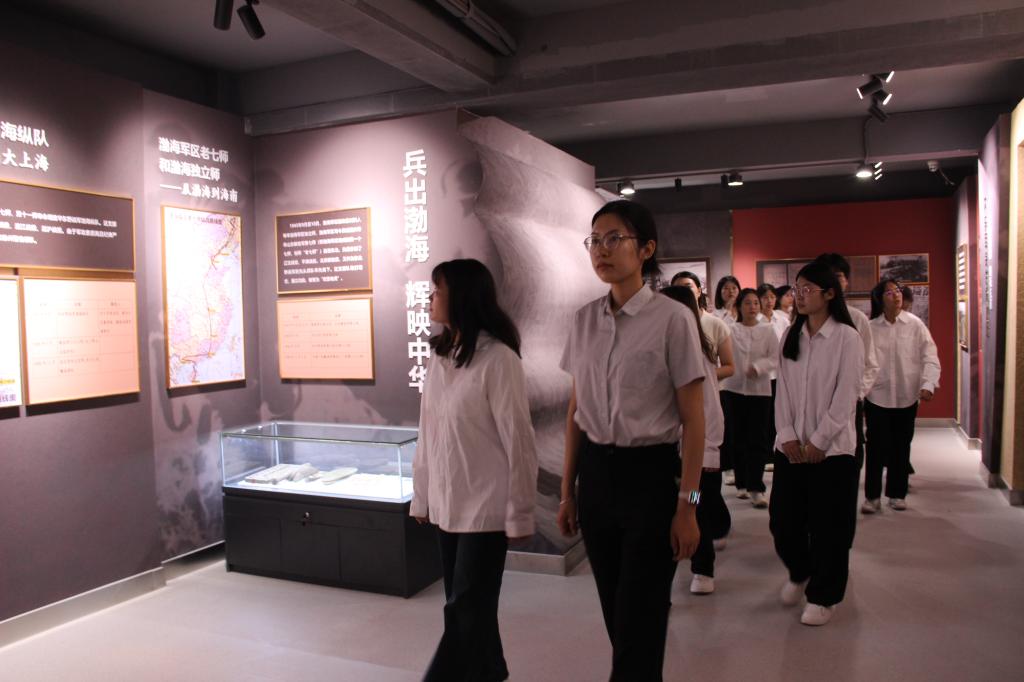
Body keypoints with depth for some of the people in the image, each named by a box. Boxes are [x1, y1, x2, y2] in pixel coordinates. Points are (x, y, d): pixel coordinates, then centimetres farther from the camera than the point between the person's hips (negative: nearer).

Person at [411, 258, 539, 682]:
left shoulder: (498, 359, -15)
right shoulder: (439, 356, 7)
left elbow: (517, 441, -14)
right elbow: (428, 432, 11)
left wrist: (519, 513, -11)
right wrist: (421, 494, 12)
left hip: (485, 505, -7)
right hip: (447, 501, 7)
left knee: (466, 609, 3)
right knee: (465, 605, 16)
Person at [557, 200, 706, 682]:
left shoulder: (672, 319, -11)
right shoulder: (584, 320, 4)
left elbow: (693, 421, -8)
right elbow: (576, 412, 9)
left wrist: (687, 505, -10)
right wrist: (568, 491, 10)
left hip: (649, 472, -5)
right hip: (595, 472, 5)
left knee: (639, 616, 4)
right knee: (615, 610, 17)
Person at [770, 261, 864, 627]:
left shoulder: (847, 338, -7)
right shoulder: (791, 336, 8)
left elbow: (845, 397, -10)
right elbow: (783, 390, 6)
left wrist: (818, 442, -12)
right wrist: (787, 435, -4)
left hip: (832, 448, -4)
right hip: (790, 446, 5)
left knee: (828, 527, 4)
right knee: (782, 520, 8)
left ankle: (824, 596, 23)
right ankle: (799, 574, 36)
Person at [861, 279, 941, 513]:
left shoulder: (915, 324, -2)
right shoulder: (871, 328, -1)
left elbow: (930, 357, -4)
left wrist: (928, 384, -17)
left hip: (907, 396, 1)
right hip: (877, 396, -1)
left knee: (901, 448, 12)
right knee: (876, 447, 2)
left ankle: (897, 493, 27)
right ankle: (872, 496, 15)